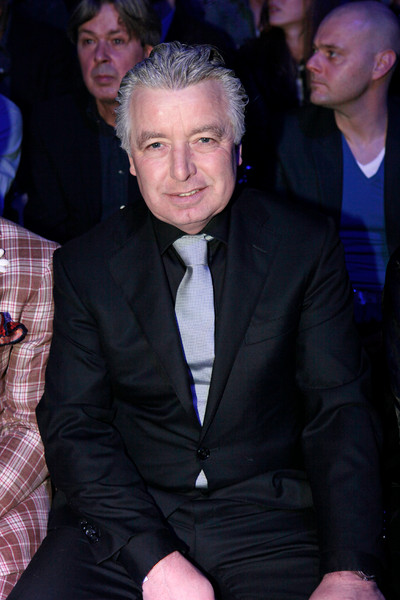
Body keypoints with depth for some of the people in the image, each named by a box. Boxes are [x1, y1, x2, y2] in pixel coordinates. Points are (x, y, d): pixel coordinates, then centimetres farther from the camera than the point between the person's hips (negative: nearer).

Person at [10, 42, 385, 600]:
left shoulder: (307, 245, 1)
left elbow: (340, 409, -1)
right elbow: (73, 423, -2)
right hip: (126, 513, 0)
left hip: (269, 516, 1)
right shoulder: (85, 266, 2)